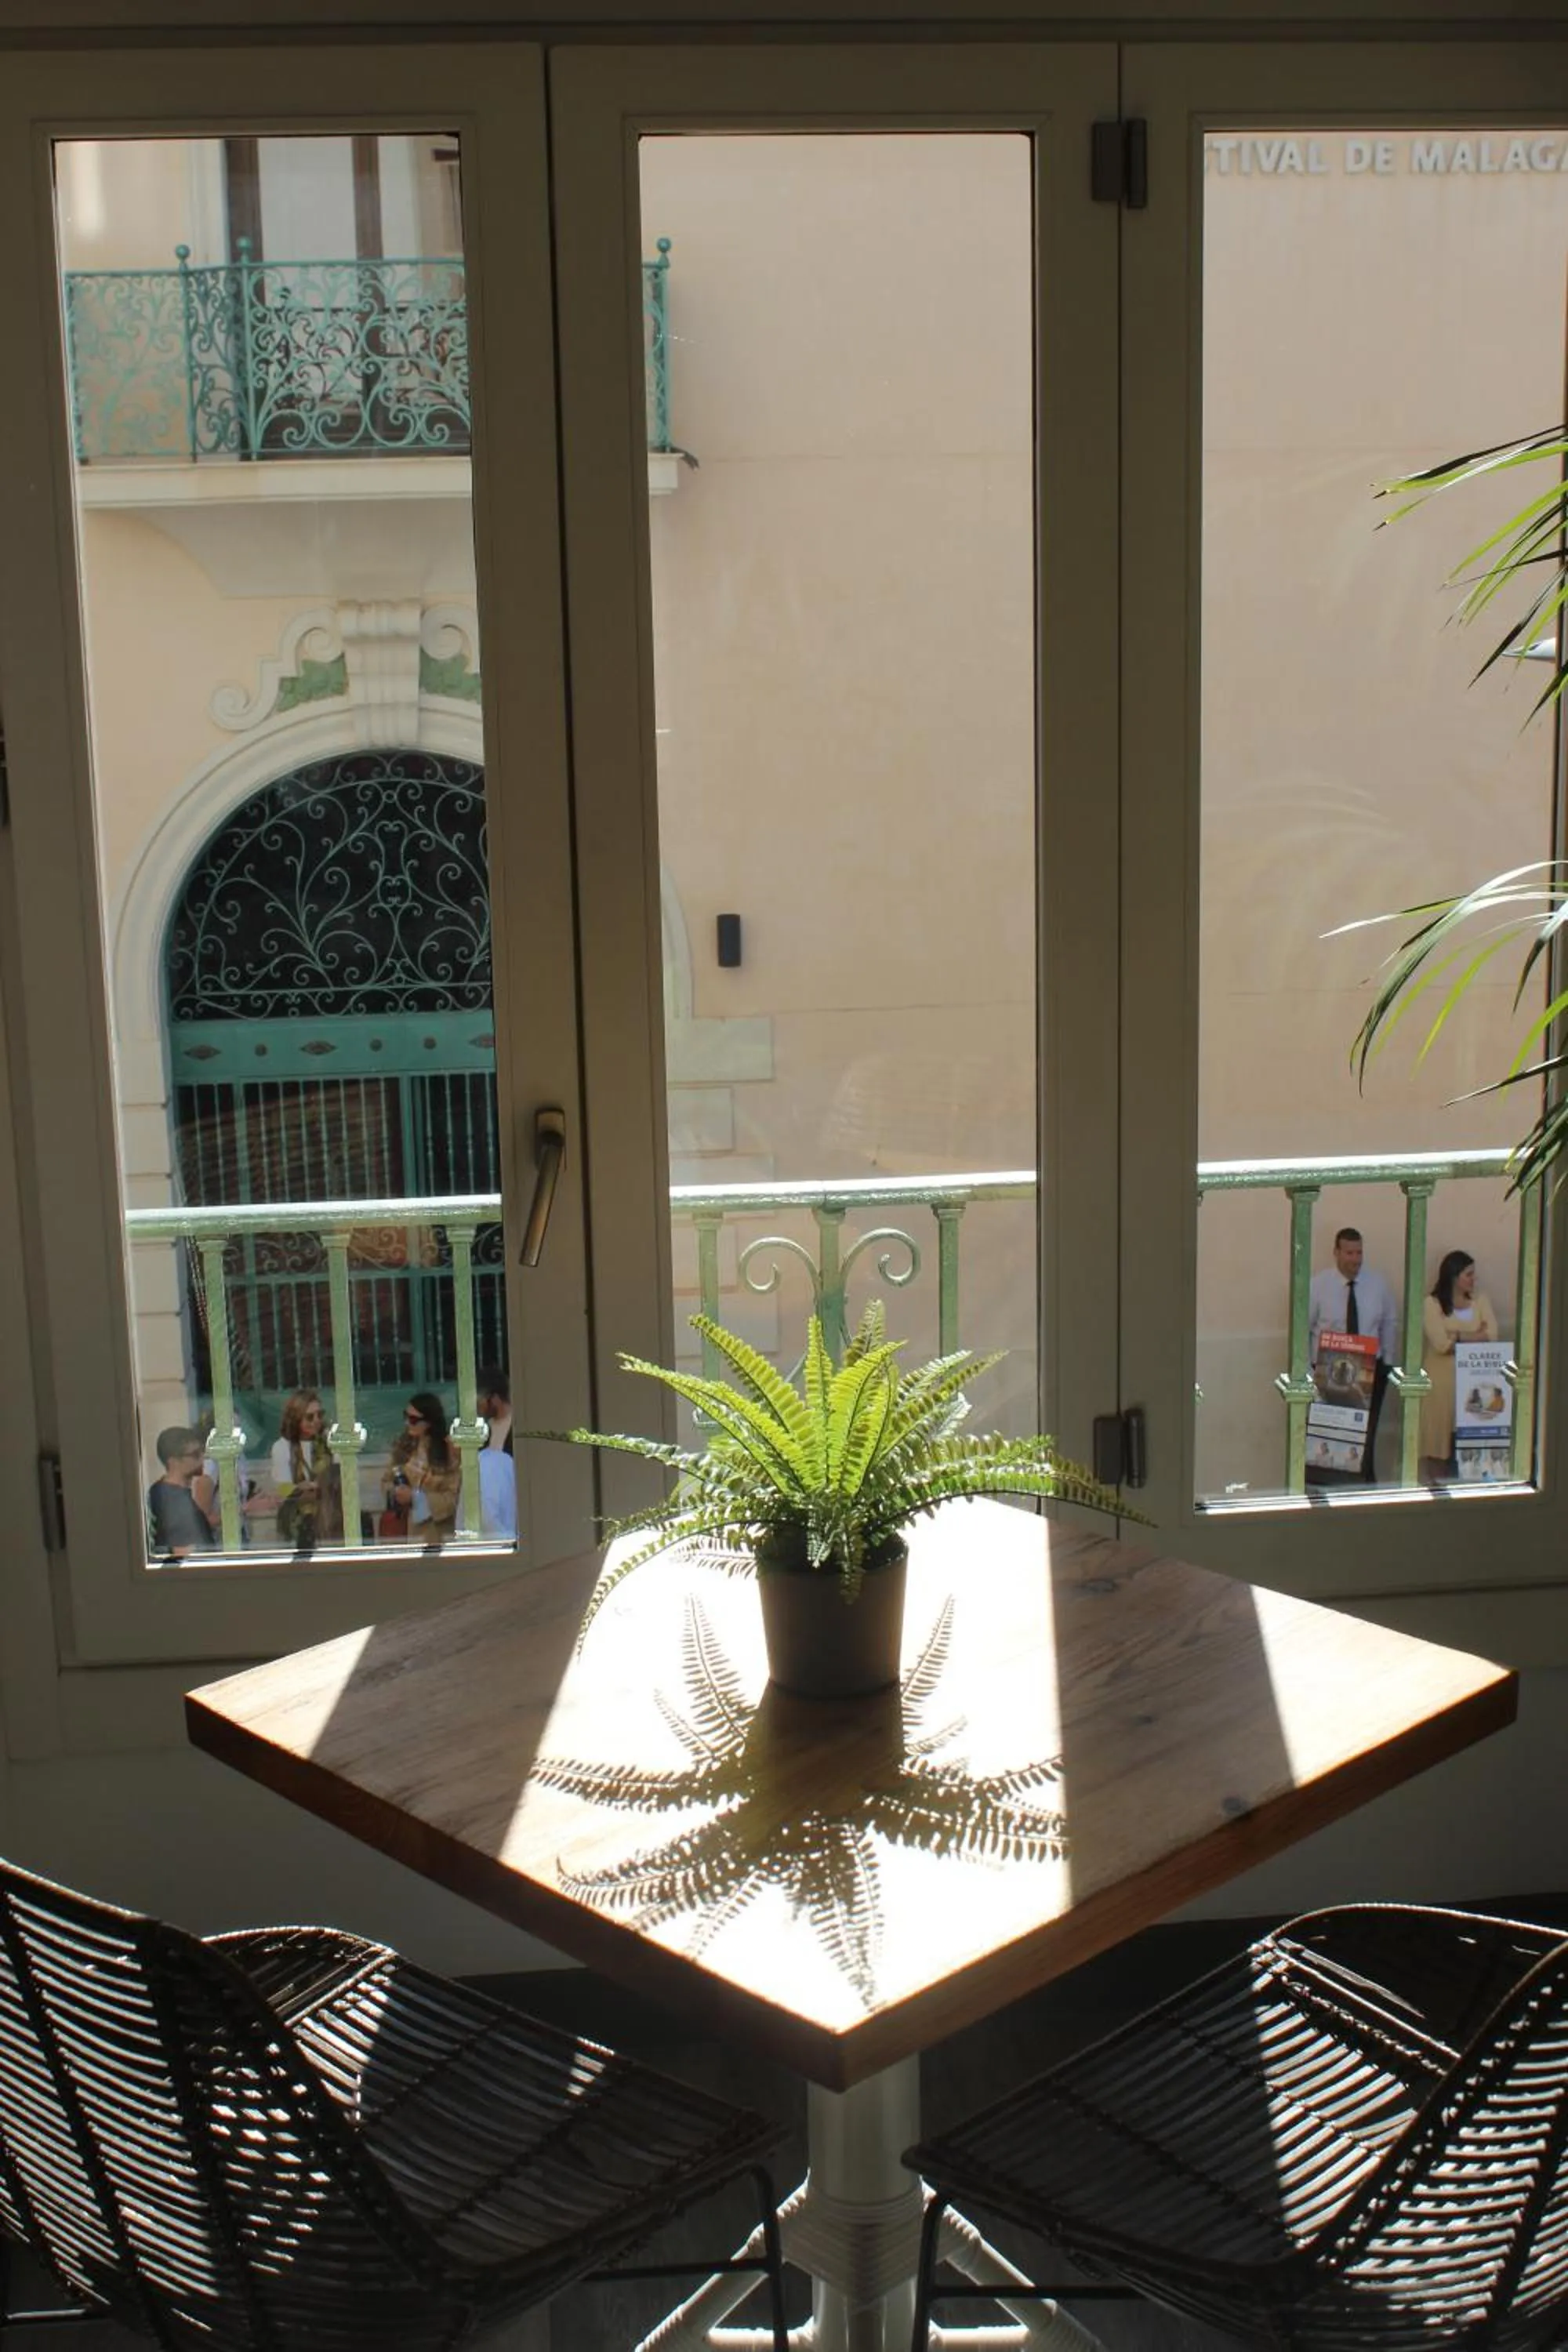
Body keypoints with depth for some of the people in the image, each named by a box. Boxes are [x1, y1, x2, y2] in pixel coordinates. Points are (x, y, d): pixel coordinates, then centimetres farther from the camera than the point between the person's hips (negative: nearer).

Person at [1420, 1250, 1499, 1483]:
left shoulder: (1480, 1299, 8)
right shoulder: (1432, 1303, -4)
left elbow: (1492, 1335, -3)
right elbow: (1441, 1344, -13)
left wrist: (1457, 1336, -11)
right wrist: (1475, 1335, -5)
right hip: (1442, 1378, -3)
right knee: (1439, 1430, -2)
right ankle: (1435, 1483, 4)